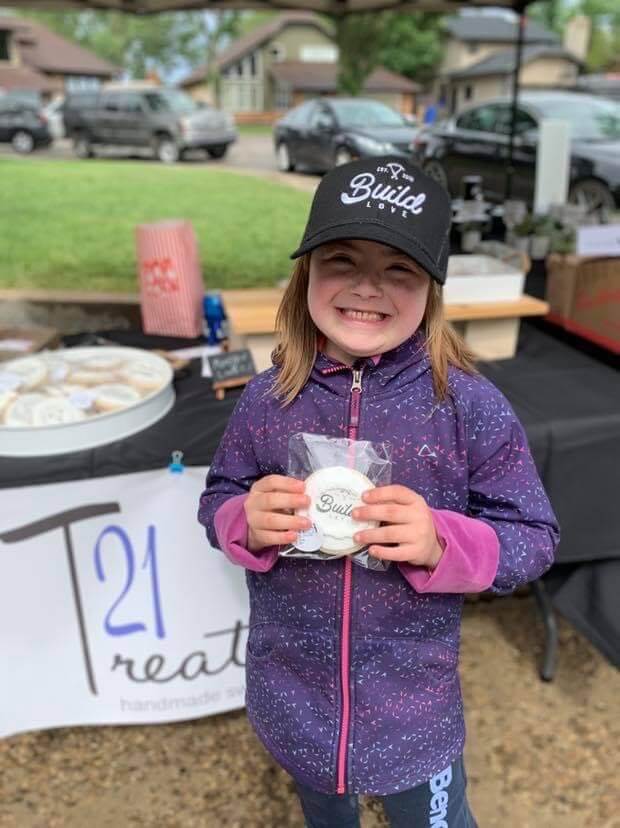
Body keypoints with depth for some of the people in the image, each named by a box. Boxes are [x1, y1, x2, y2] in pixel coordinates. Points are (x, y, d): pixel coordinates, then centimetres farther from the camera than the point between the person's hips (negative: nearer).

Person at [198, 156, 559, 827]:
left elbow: (534, 537, -11)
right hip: (291, 703, 3)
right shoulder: (266, 399, -11)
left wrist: (441, 544, -29)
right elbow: (217, 500, 1)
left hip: (413, 711, -2)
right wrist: (248, 523, -21)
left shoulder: (470, 405, -17)